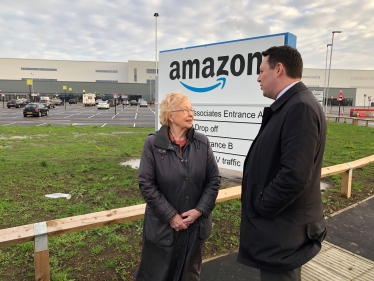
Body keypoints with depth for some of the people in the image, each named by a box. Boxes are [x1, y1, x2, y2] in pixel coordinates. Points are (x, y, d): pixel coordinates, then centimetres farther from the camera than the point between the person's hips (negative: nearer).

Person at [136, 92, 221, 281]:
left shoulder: (202, 143, -5)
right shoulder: (153, 144, -12)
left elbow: (214, 179, -1)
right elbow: (146, 184, -12)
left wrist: (199, 210, -10)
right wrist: (170, 216, -14)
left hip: (196, 224, 3)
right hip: (163, 225, -2)